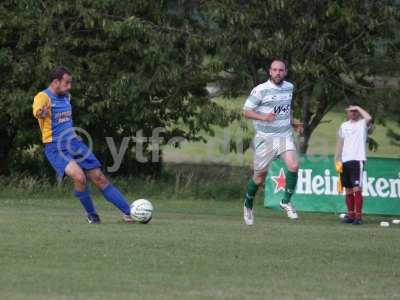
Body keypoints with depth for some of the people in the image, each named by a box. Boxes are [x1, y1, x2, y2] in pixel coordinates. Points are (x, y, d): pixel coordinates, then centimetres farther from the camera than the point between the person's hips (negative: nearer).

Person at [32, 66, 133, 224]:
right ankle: (91, 215, -6)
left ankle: (128, 212, 9)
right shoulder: (43, 97, -13)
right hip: (56, 148, -7)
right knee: (79, 177, -28)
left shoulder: (66, 97, 12)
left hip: (74, 144, 7)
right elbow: (37, 112, -37)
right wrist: (42, 112, -57)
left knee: (99, 178, 3)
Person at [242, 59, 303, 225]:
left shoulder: (289, 87, 9)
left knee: (293, 166, -19)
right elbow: (246, 111, -10)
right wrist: (264, 117, -24)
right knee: (260, 175, 3)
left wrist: (292, 122, 15)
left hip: (285, 135, 4)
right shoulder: (260, 90, -10)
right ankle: (248, 205, 27)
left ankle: (286, 201, -2)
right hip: (265, 137, -4)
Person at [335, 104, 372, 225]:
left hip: (357, 159, -6)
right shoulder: (344, 126, 16)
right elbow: (339, 143, 17)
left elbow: (369, 118, -22)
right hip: (345, 161, 6)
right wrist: (337, 161, 9)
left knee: (357, 188, -13)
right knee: (348, 189, 8)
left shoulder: (362, 123, 2)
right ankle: (351, 214, 15)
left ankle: (358, 216, -13)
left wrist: (358, 108, -9)